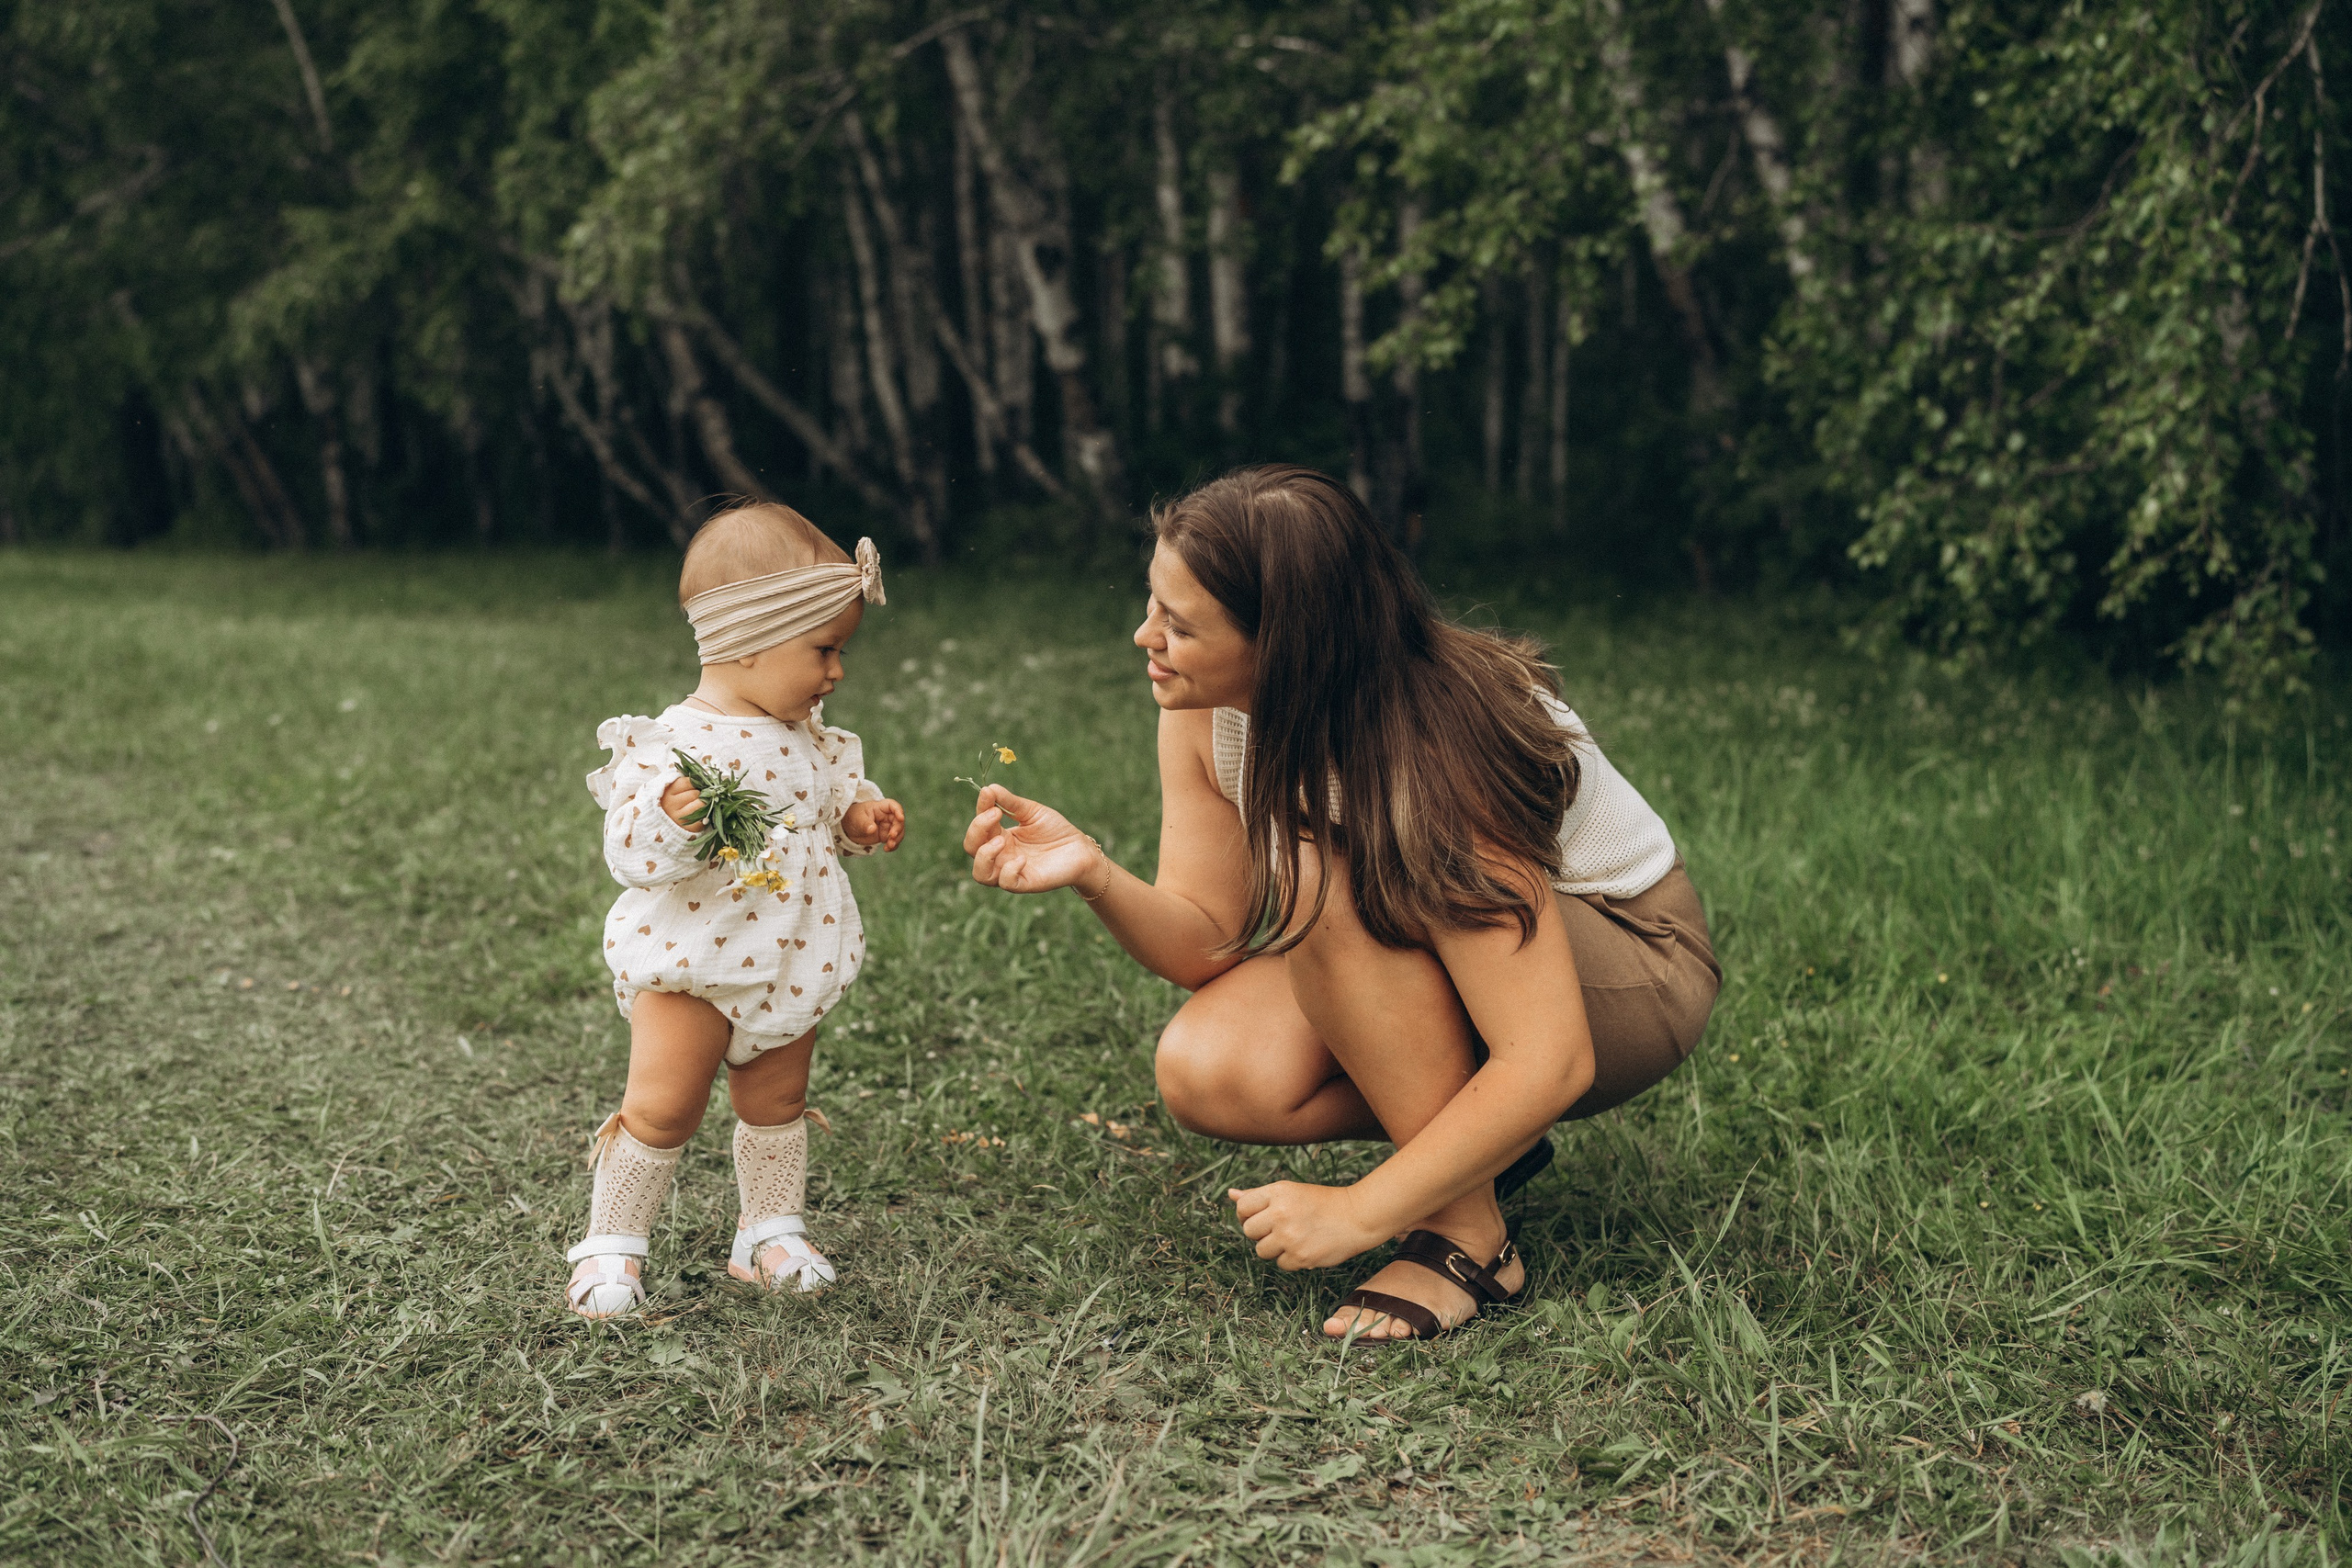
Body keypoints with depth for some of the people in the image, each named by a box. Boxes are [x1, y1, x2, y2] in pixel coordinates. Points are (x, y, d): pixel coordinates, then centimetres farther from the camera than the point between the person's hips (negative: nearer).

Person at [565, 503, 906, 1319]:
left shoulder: (806, 733, 3)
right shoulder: (673, 745, -20)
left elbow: (832, 796, 19)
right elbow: (630, 854, -23)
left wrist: (861, 815, -1)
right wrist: (669, 818, -42)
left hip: (792, 964, 7)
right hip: (693, 966, -6)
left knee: (777, 1101, 16)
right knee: (662, 1108, 0)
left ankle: (770, 1232, 32)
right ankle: (611, 1244, 16)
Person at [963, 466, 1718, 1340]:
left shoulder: (1434, 748, -34)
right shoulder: (1207, 707, -13)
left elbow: (1549, 1064, -34)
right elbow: (1209, 944, -10)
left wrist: (1359, 1213, -33)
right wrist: (1094, 875, -30)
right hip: (1428, 957, 7)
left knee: (1322, 884, -33)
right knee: (1206, 1074, -21)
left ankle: (1467, 1235, -21)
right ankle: (1469, 1143, 4)